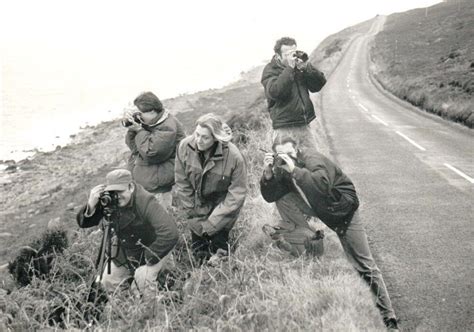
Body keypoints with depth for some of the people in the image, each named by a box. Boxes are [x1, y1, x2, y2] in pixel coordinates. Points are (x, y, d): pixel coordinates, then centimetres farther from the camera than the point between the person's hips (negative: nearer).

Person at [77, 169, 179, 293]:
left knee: (143, 282, -20)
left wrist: (148, 260, -31)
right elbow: (83, 223, -14)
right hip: (124, 248, 5)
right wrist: (91, 205, -37)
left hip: (151, 248, -5)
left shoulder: (146, 202, -33)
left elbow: (170, 234, -39)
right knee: (108, 283, 7)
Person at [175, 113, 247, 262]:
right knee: (199, 255, 7)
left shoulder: (233, 156, -24)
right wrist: (193, 217, -7)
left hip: (223, 208, -2)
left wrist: (211, 224, -16)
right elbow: (182, 184, -6)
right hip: (198, 208, 2)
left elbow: (237, 193, -17)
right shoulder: (185, 147, -16)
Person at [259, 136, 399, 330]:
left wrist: (294, 169, -47)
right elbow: (270, 196, -9)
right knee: (283, 199, -14)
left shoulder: (311, 159, -27)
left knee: (365, 266, -8)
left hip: (342, 206, -6)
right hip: (317, 206, 6)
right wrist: (268, 174, -26)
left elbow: (323, 185, -45)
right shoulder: (282, 169, -5)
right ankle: (307, 237, 0)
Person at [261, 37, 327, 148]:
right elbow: (274, 92, -23)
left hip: (305, 126, 6)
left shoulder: (300, 65, 11)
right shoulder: (270, 70, -4)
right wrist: (290, 68, -22)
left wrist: (306, 68, -13)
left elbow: (319, 85, 2)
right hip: (285, 130, -5)